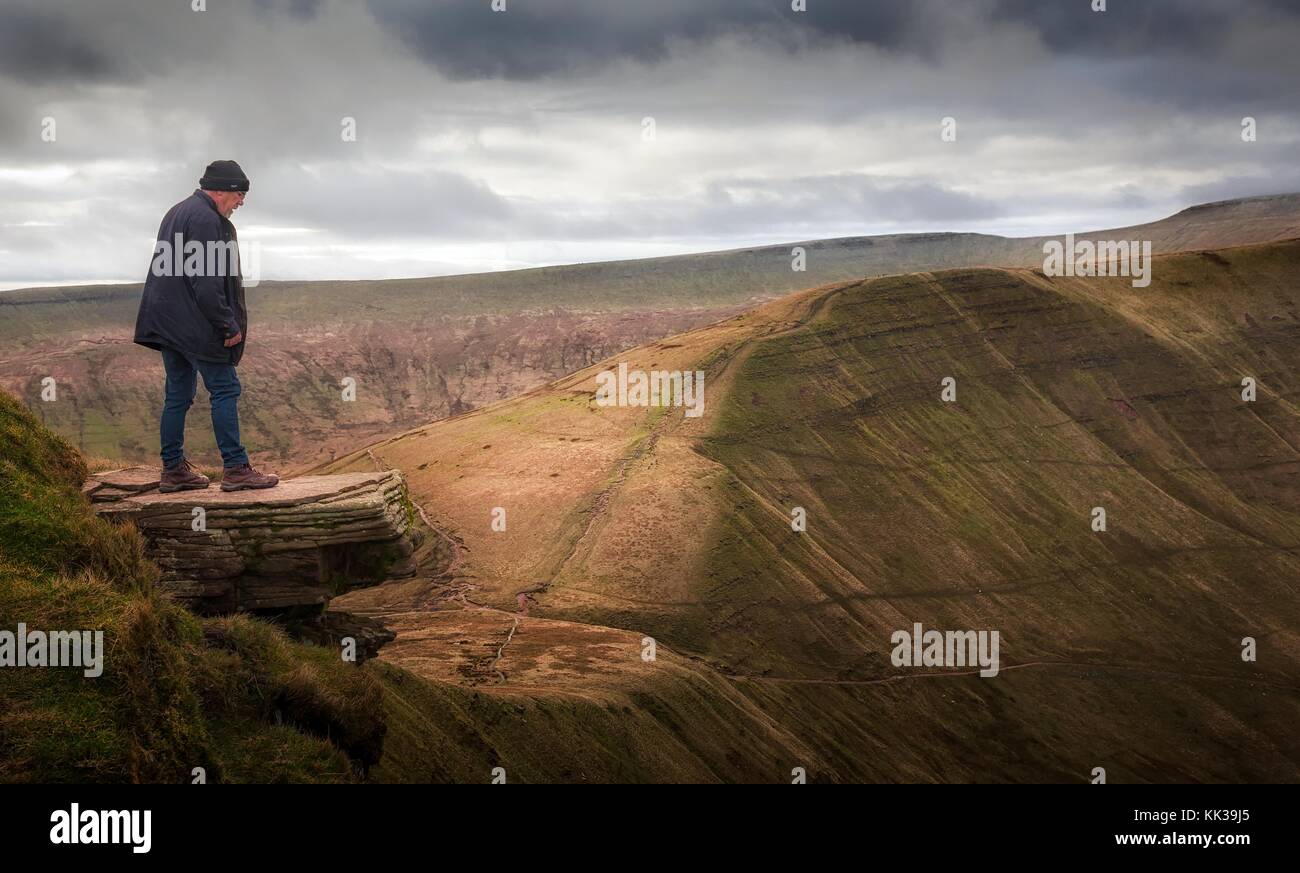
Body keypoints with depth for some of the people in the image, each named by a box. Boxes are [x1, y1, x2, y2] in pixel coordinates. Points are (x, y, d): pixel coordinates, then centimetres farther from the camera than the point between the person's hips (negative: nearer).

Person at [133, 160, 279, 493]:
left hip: (167, 322, 10)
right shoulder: (205, 218, -15)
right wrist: (229, 325, -16)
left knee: (178, 394, 12)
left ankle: (173, 469, 15)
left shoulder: (176, 213, 18)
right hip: (194, 324, -10)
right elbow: (207, 281, -21)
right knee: (225, 390, -4)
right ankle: (235, 468, -3)